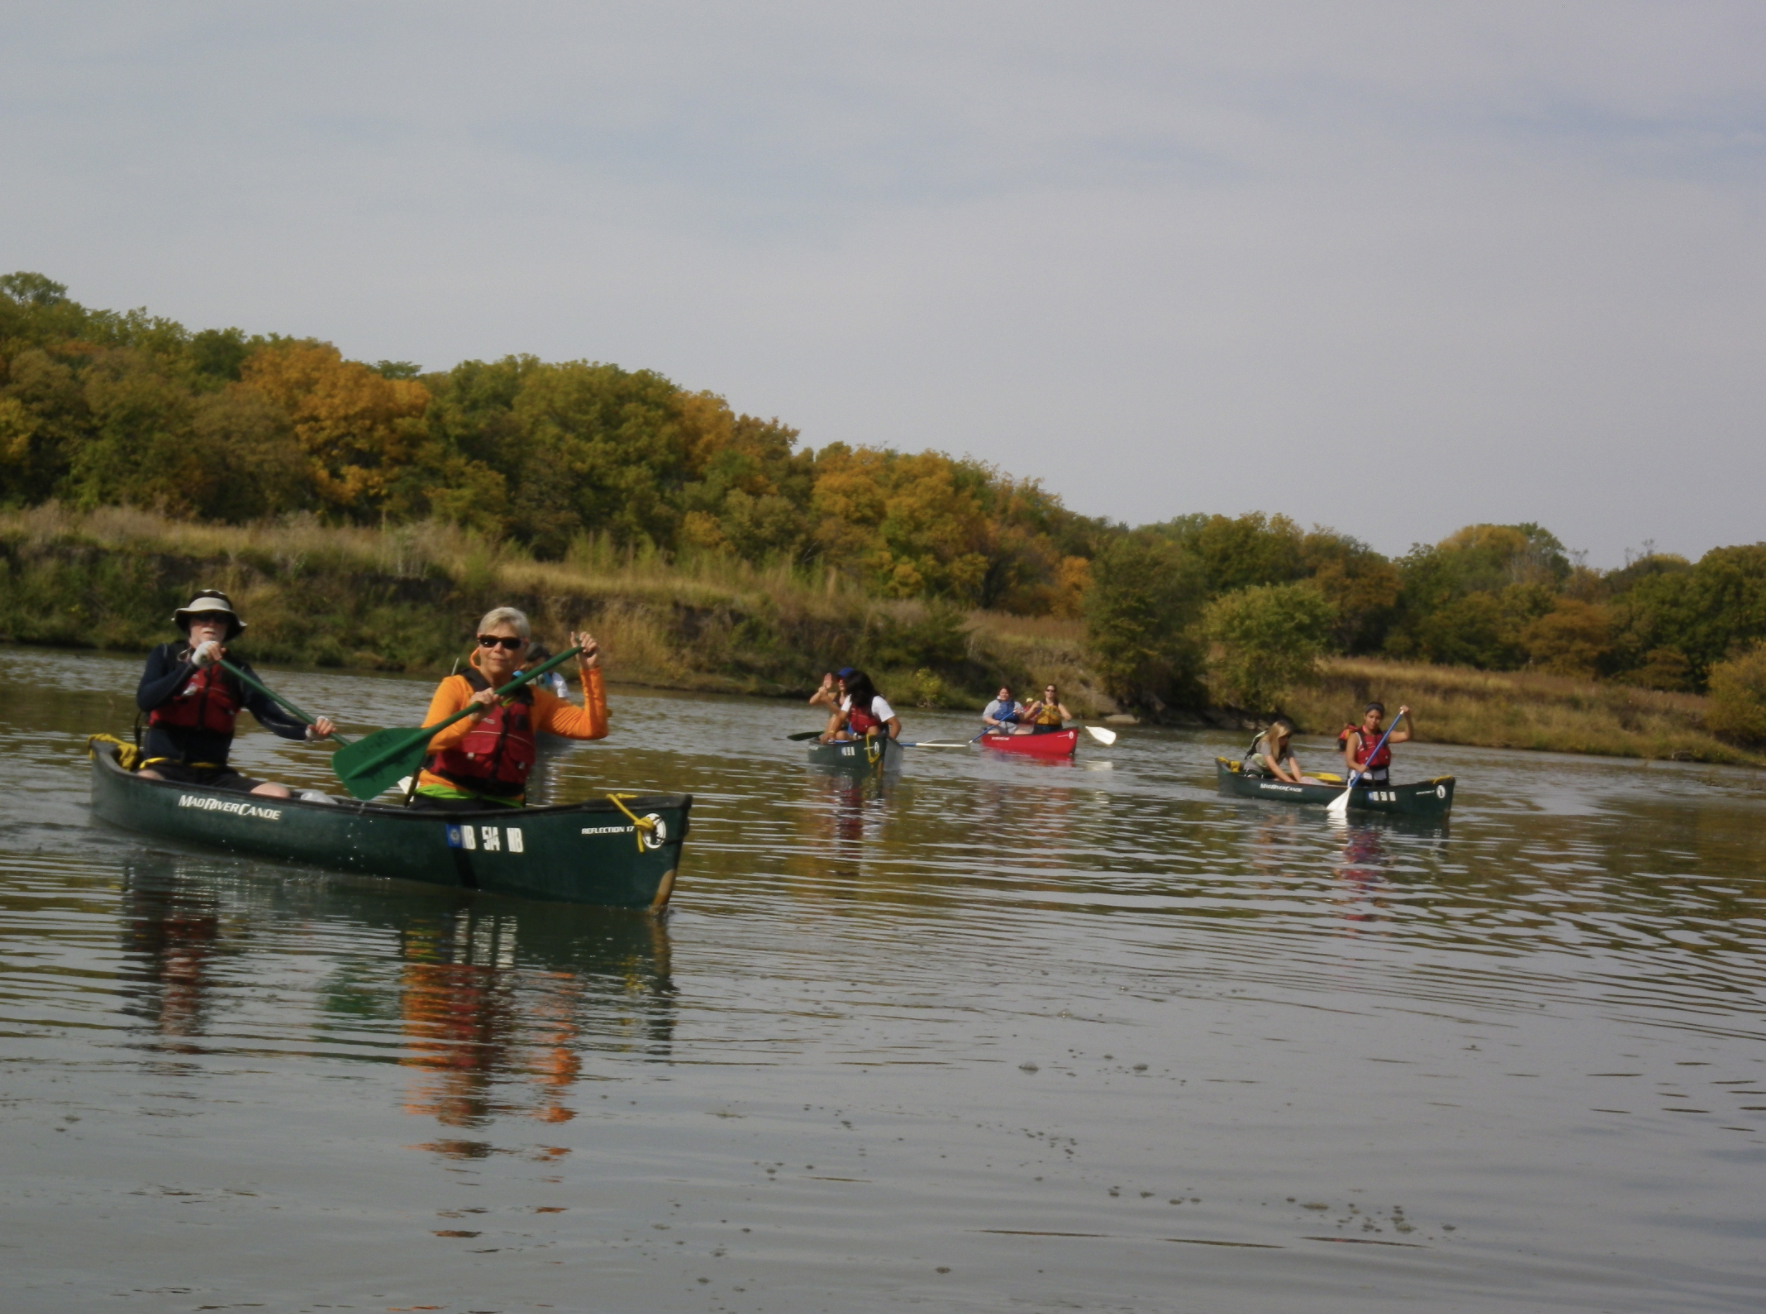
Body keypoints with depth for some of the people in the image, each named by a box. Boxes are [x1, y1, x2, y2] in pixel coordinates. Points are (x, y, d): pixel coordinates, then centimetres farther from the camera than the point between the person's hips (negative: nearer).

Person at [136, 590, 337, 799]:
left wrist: (310, 730, -24)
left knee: (280, 795, -22)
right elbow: (144, 701, -12)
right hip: (163, 768, -4)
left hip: (214, 775, 4)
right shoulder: (166, 656, 7)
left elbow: (272, 717, -3)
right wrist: (193, 664, -21)